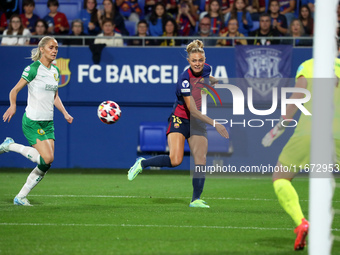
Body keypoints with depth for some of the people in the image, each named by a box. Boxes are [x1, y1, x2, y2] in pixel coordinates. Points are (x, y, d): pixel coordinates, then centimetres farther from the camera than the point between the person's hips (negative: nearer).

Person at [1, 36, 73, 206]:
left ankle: (21, 197, 10)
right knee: (47, 158, -19)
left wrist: (65, 113, 8)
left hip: (48, 122, 7)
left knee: (46, 165, 0)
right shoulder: (33, 69, -10)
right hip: (32, 121, -7)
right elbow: (14, 90, -10)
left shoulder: (55, 71, 12)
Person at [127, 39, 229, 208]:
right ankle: (142, 164, 1)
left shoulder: (206, 69, -3)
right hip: (180, 120, -6)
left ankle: (196, 199, -2)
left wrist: (213, 80, 10)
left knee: (201, 161, -6)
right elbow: (193, 110, -28)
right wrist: (215, 124, -30)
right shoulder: (184, 80, -25)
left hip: (198, 123, 6)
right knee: (175, 160, -21)